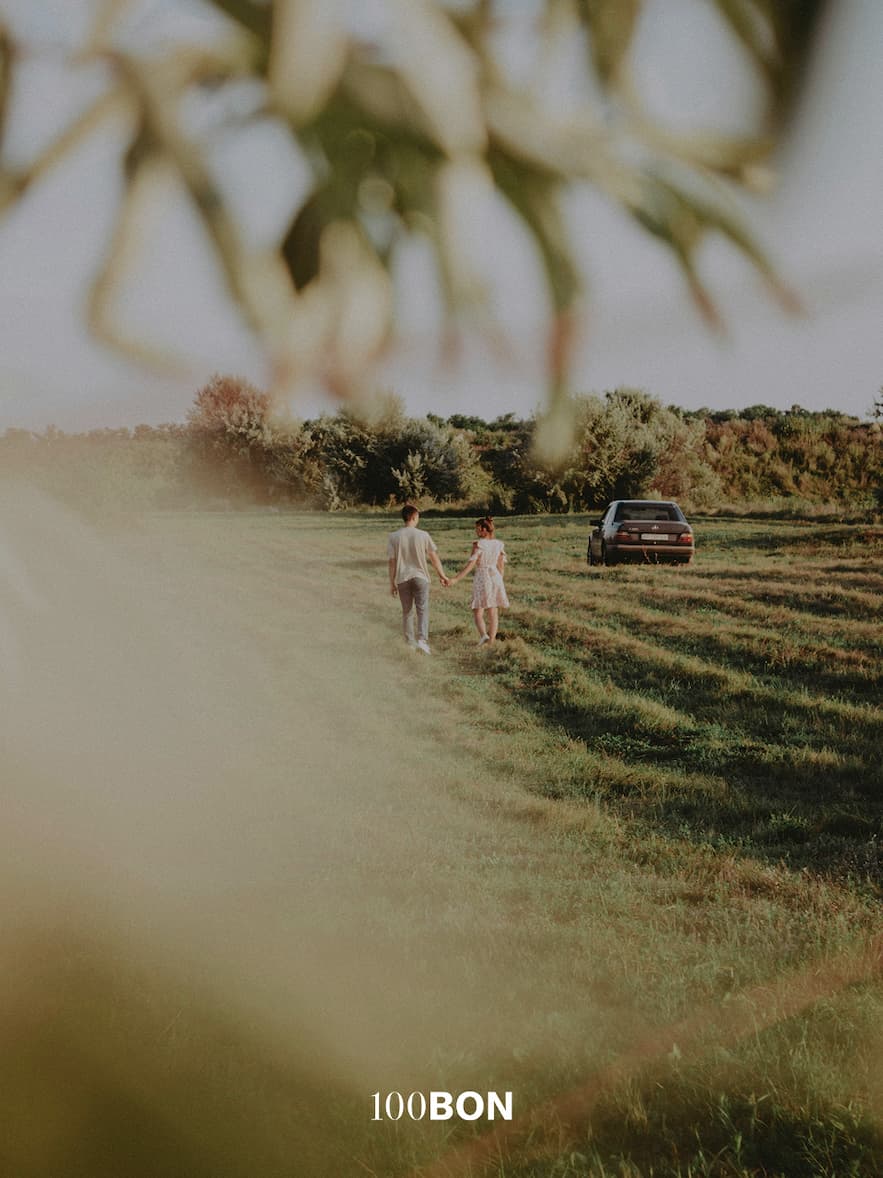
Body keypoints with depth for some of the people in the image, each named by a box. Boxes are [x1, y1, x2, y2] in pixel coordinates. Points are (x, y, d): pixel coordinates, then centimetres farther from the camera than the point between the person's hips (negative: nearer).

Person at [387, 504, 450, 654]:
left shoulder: (394, 537, -3)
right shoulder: (423, 535, -6)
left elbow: (391, 561, -1)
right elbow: (434, 557, 0)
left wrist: (392, 583, 6)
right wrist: (442, 575, 11)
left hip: (402, 579, 2)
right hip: (420, 577, -2)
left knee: (407, 612, 13)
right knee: (423, 610, -1)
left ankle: (410, 642, 21)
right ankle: (422, 639, -18)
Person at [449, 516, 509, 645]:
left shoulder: (478, 544, -13)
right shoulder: (498, 544, 4)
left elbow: (470, 564, -19)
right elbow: (501, 566, 10)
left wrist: (456, 579, -20)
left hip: (481, 578, -5)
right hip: (495, 577, 5)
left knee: (478, 612, 0)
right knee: (493, 613, 9)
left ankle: (483, 635, -23)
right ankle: (491, 641, 9)